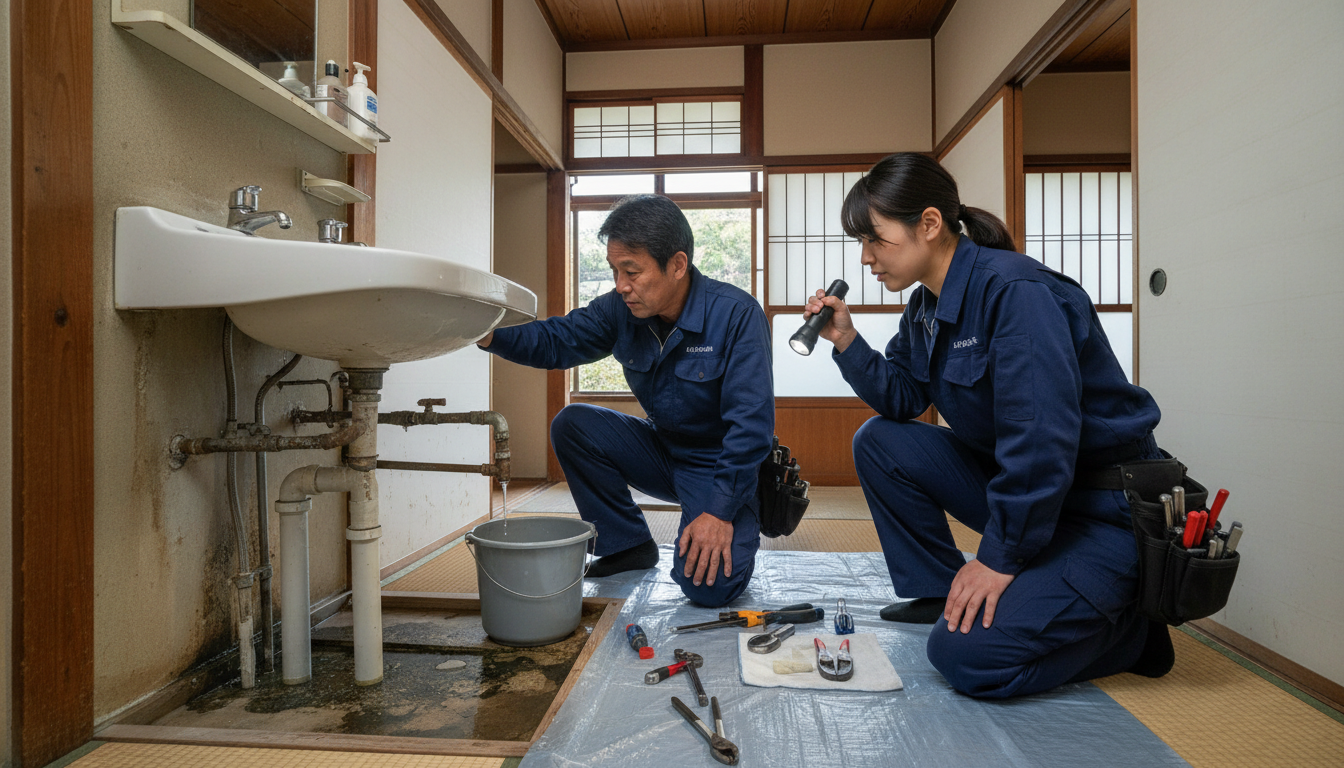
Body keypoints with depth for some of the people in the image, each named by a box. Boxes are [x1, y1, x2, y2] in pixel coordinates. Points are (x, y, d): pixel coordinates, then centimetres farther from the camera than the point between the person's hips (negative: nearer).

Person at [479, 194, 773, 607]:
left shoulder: (736, 314, -25)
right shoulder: (620, 309, -8)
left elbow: (751, 423, -26)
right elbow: (558, 339, -1)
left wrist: (720, 510, -30)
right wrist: (492, 335, -21)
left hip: (721, 466, -5)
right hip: (661, 451, 6)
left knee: (708, 585, -26)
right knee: (572, 424, -13)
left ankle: (737, 531, 12)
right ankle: (628, 545, 2)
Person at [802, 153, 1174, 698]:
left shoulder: (1016, 290, -24)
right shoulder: (925, 305, 4)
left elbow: (1042, 439, -28)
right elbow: (902, 398, 8)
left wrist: (1000, 556, -22)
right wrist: (846, 342, -6)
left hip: (1105, 509, -8)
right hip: (1012, 481, 8)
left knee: (966, 654, -19)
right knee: (878, 441, 0)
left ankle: (1128, 628, 6)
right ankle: (938, 592, 11)